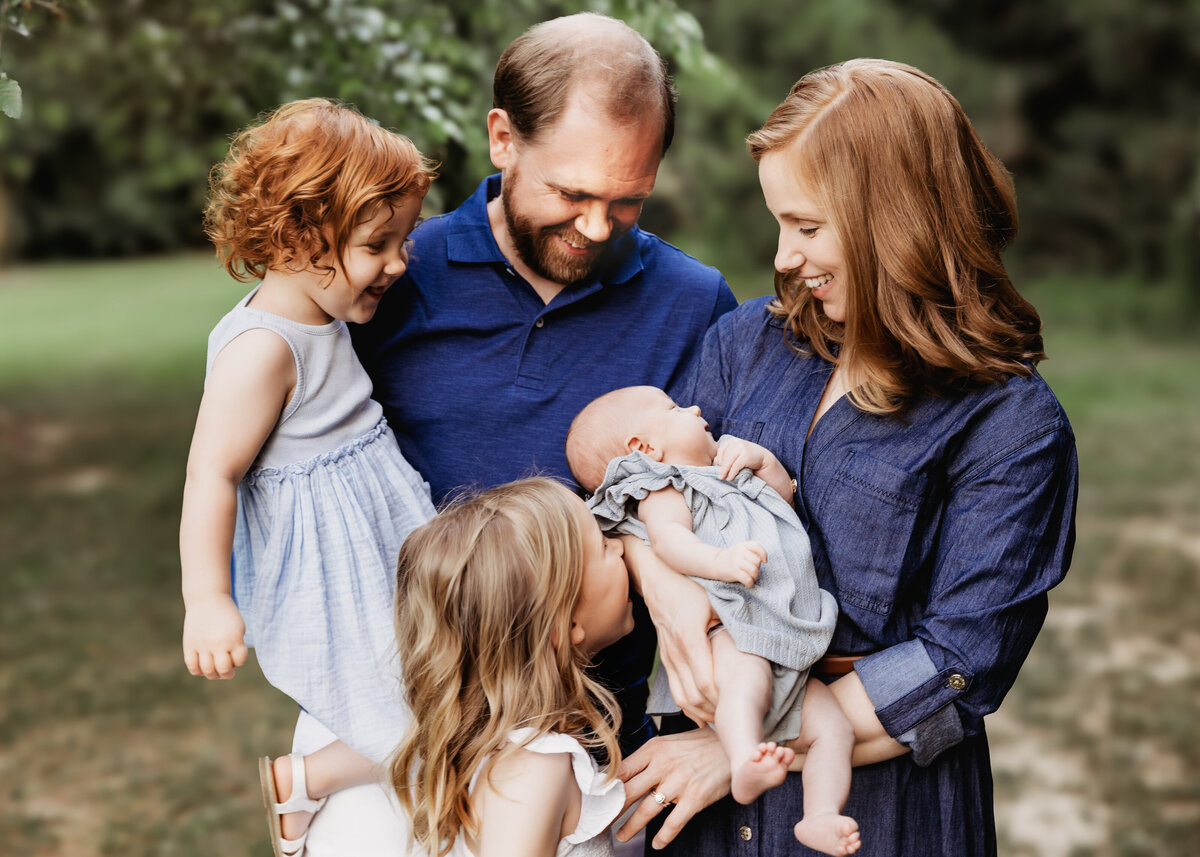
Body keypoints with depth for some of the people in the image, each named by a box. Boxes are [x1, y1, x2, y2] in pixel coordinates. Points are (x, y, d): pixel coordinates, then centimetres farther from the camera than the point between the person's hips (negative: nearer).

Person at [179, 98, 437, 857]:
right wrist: (207, 603, -24)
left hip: (378, 546, 10)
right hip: (329, 585, -9)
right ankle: (295, 785, 15)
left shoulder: (325, 315, 4)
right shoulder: (262, 348, -26)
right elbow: (212, 473, -25)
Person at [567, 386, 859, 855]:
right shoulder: (663, 490, 7)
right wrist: (721, 560, -35)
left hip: (786, 652, 9)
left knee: (833, 726, -1)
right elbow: (668, 537, -15)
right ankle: (745, 764, -58)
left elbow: (785, 495, 41)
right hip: (727, 630, -9)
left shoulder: (724, 478, 36)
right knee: (744, 673, -40)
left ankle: (819, 816, -9)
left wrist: (762, 458, 21)